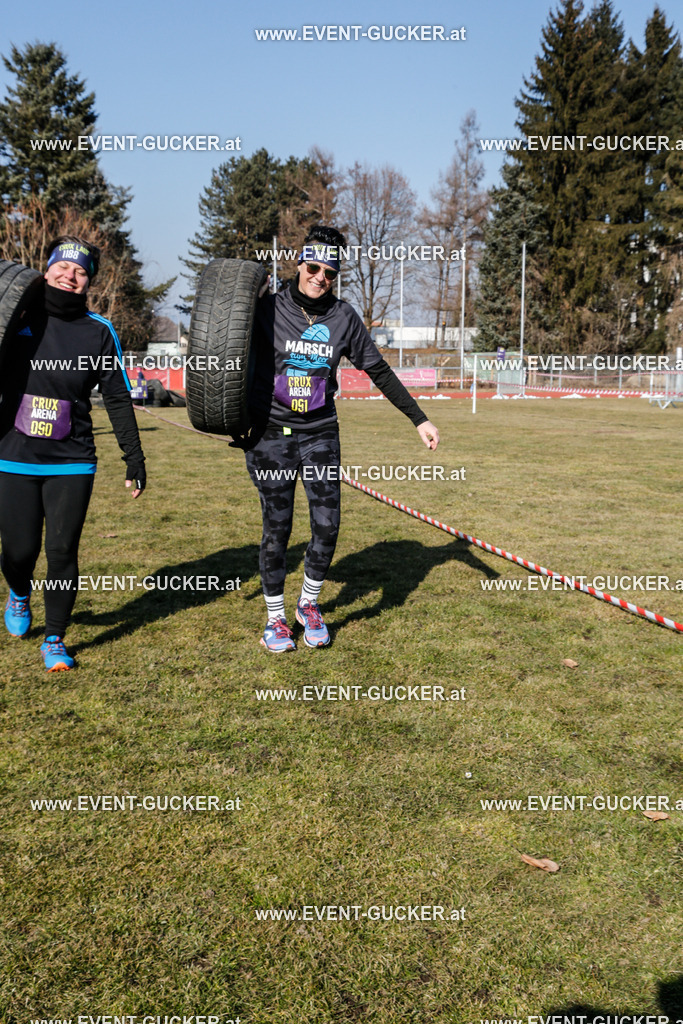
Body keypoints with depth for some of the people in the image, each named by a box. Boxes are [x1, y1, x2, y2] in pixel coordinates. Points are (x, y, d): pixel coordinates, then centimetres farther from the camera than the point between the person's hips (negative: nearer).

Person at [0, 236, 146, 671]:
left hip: (72, 461, 0)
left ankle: (55, 639, 19)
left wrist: (135, 459, 5)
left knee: (63, 552, 0)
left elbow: (119, 400, 6)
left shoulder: (99, 331, 3)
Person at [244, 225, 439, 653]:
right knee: (277, 528, 0)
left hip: (321, 433, 2)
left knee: (327, 525, -3)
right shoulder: (269, 309, -3)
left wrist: (420, 419, 7)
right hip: (271, 433, -2)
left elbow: (379, 371, 9)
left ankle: (309, 605, 21)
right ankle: (276, 618, 17)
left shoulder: (344, 317, 4)